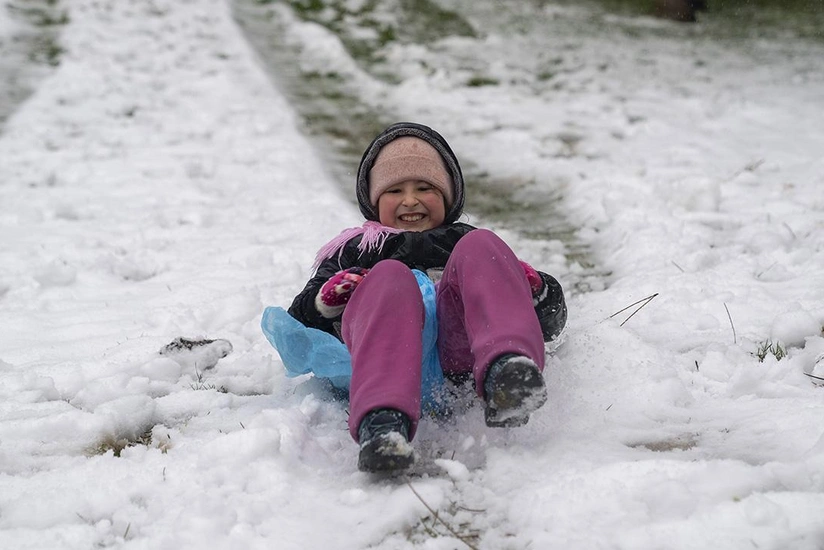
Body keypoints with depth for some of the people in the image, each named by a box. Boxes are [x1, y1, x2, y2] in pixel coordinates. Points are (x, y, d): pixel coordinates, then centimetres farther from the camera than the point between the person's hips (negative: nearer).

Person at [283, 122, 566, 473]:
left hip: (459, 349, 1)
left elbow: (550, 321, 31)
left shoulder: (463, 241, 41)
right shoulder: (354, 250, 39)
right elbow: (298, 323, 23)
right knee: (390, 276, -32)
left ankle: (505, 375, -51)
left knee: (479, 246, -21)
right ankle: (381, 424, -59)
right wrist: (327, 301, 0)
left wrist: (534, 289, 6)